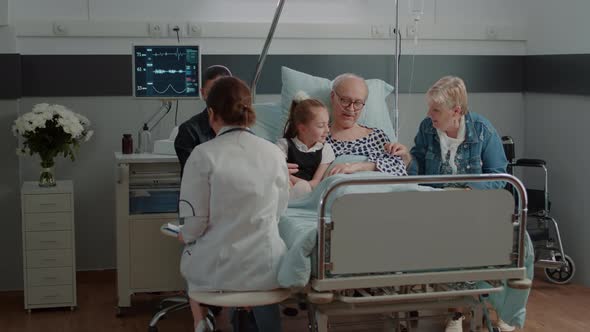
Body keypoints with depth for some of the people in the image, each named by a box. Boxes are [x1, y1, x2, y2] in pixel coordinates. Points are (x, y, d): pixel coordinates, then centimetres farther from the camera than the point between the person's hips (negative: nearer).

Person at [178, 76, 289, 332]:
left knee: (189, 256, 32)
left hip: (217, 269, -2)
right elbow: (278, 211, 8)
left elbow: (195, 221, -11)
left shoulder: (203, 155, -14)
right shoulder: (274, 153, -4)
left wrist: (184, 236, 11)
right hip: (266, 267, 2)